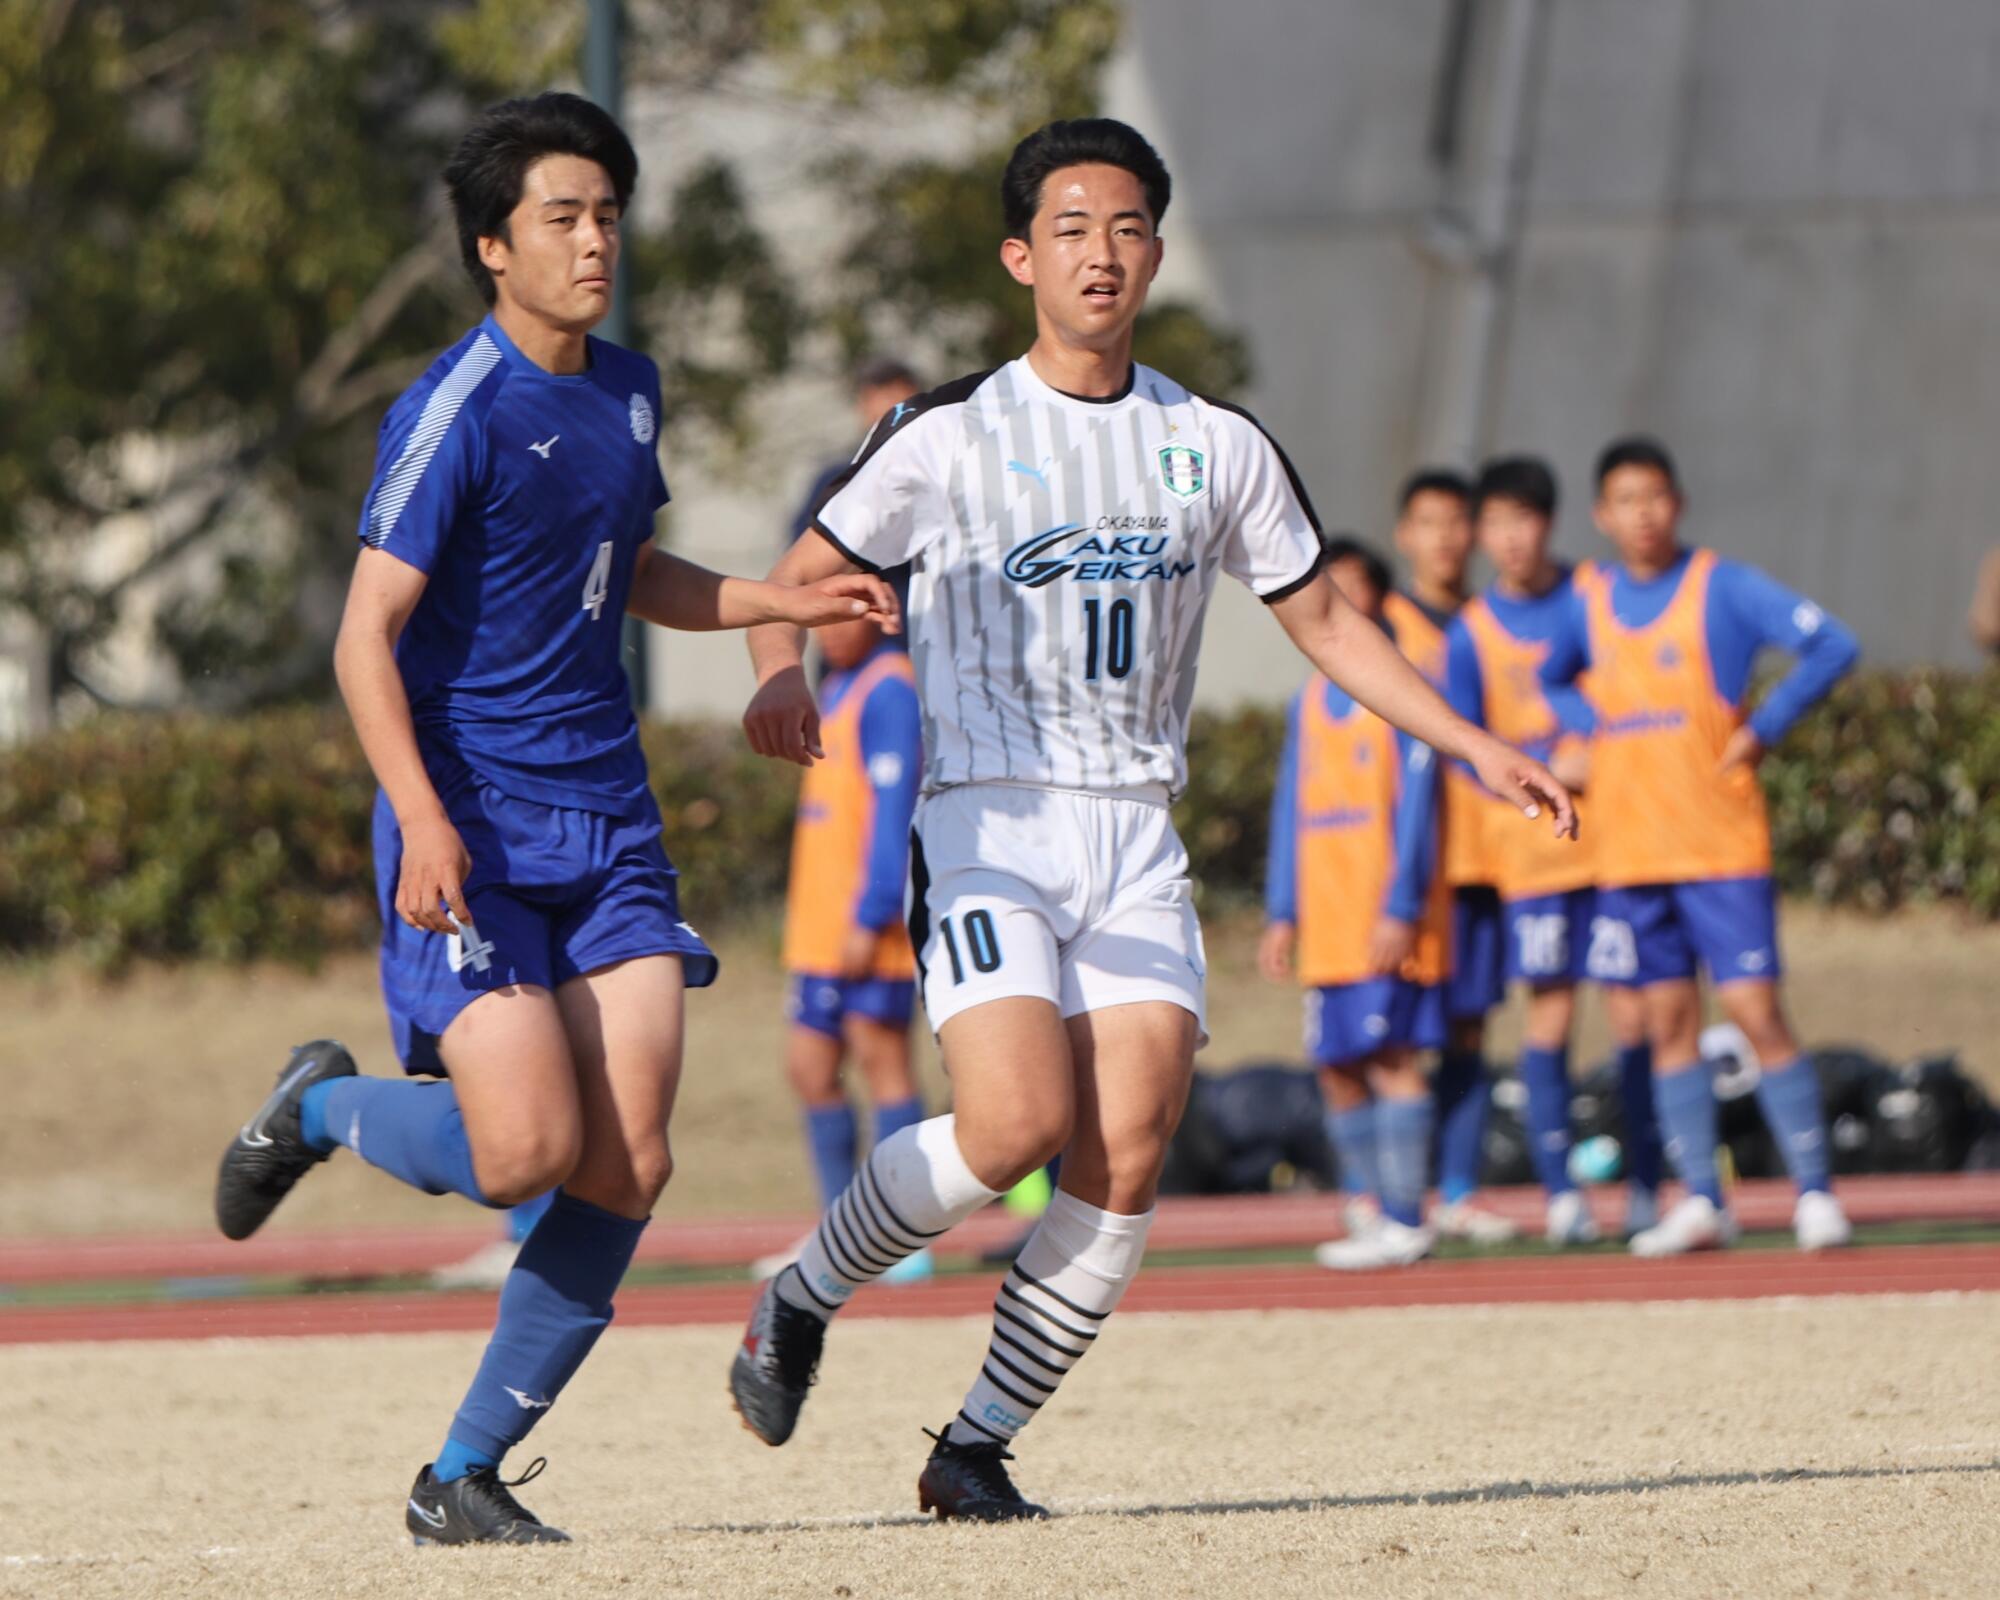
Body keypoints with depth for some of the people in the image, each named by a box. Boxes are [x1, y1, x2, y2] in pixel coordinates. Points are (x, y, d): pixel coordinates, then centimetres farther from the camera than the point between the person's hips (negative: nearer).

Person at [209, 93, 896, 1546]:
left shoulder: (628, 392, 12)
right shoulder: (457, 414, -11)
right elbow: (367, 637, -14)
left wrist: (786, 602, 17)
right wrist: (422, 818, -26)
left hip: (609, 826, 7)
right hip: (474, 834, -7)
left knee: (629, 1167, -6)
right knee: (527, 1149, -18)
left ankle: (463, 1477, 5)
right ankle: (322, 1107, 15)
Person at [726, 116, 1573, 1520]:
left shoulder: (1218, 447, 10)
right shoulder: (949, 435, 0)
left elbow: (1327, 624, 18)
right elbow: (803, 576, 4)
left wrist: (1479, 748, 9)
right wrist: (783, 671, -19)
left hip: (1138, 837, 4)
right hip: (985, 824, -4)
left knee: (1129, 1152, -12)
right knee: (1018, 1120, -21)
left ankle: (978, 1445, 1)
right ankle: (803, 1299, 4)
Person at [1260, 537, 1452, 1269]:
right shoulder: (1310, 702, 17)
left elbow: (1416, 804, -8)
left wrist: (1400, 909, -16)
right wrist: (1280, 915, 12)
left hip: (1387, 914, -7)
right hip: (1326, 914, 7)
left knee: (1392, 1057, -11)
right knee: (1338, 1066, 4)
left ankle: (1403, 1223, -11)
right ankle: (1368, 1207, 10)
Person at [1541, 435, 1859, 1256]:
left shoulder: (1724, 587, -5)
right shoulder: (1588, 604, 9)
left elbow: (1833, 646, -10)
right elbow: (1551, 682, 28)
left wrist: (1763, 728, -11)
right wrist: (1596, 728, 9)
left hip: (1722, 847, -5)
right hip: (1629, 846, 5)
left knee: (1756, 1012, -9)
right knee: (1668, 1022, 4)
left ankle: (1814, 1191, -5)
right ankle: (1701, 1202, 7)